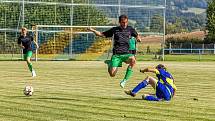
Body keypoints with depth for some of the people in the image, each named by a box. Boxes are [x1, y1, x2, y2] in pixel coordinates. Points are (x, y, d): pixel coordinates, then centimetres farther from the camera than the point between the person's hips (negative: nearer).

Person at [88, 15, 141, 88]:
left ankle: (125, 80, -22)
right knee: (112, 74, -11)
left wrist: (138, 38, -2)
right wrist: (93, 30, -2)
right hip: (116, 55, 0)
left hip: (126, 54, 0)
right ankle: (109, 63, 27)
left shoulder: (130, 29, 7)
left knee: (133, 60, -36)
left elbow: (137, 36, 22)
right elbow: (102, 34, 12)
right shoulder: (114, 30, 5)